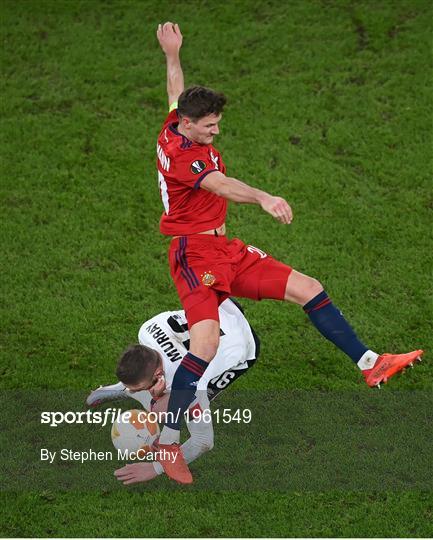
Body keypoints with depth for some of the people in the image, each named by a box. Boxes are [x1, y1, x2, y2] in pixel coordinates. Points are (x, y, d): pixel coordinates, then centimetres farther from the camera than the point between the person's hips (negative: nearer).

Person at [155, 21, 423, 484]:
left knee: (308, 289, 5)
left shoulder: (176, 129, 7)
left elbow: (177, 93, 31)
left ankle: (369, 364, 11)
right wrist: (263, 198, -53)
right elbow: (220, 185, -39)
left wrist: (172, 54, 40)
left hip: (224, 249, 10)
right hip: (194, 252, -10)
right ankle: (167, 442, -17)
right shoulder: (179, 154, -20)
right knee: (206, 343, -25)